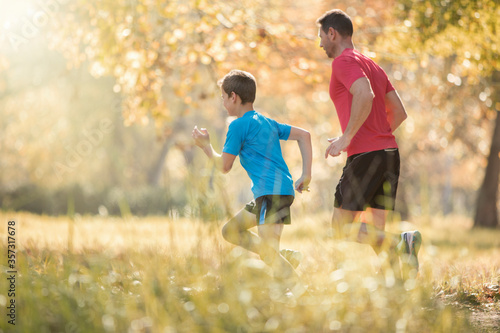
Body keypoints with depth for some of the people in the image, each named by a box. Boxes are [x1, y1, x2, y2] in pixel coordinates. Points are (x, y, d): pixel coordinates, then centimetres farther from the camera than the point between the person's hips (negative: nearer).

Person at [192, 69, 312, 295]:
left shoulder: (239, 126, -6)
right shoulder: (267, 122, 20)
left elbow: (224, 166, -3)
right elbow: (304, 135, 17)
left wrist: (205, 145, 14)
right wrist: (306, 175, 13)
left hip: (272, 192, -10)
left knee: (268, 252, -15)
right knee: (230, 230, 16)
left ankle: (301, 294, -24)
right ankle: (288, 257, 7)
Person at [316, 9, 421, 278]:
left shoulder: (344, 61, -6)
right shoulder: (372, 65, 22)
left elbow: (365, 95, -26)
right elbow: (399, 112, 20)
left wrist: (346, 138, -20)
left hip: (365, 156, -9)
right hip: (390, 152, 9)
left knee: (342, 228, -3)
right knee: (373, 232, 8)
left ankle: (402, 242, -21)